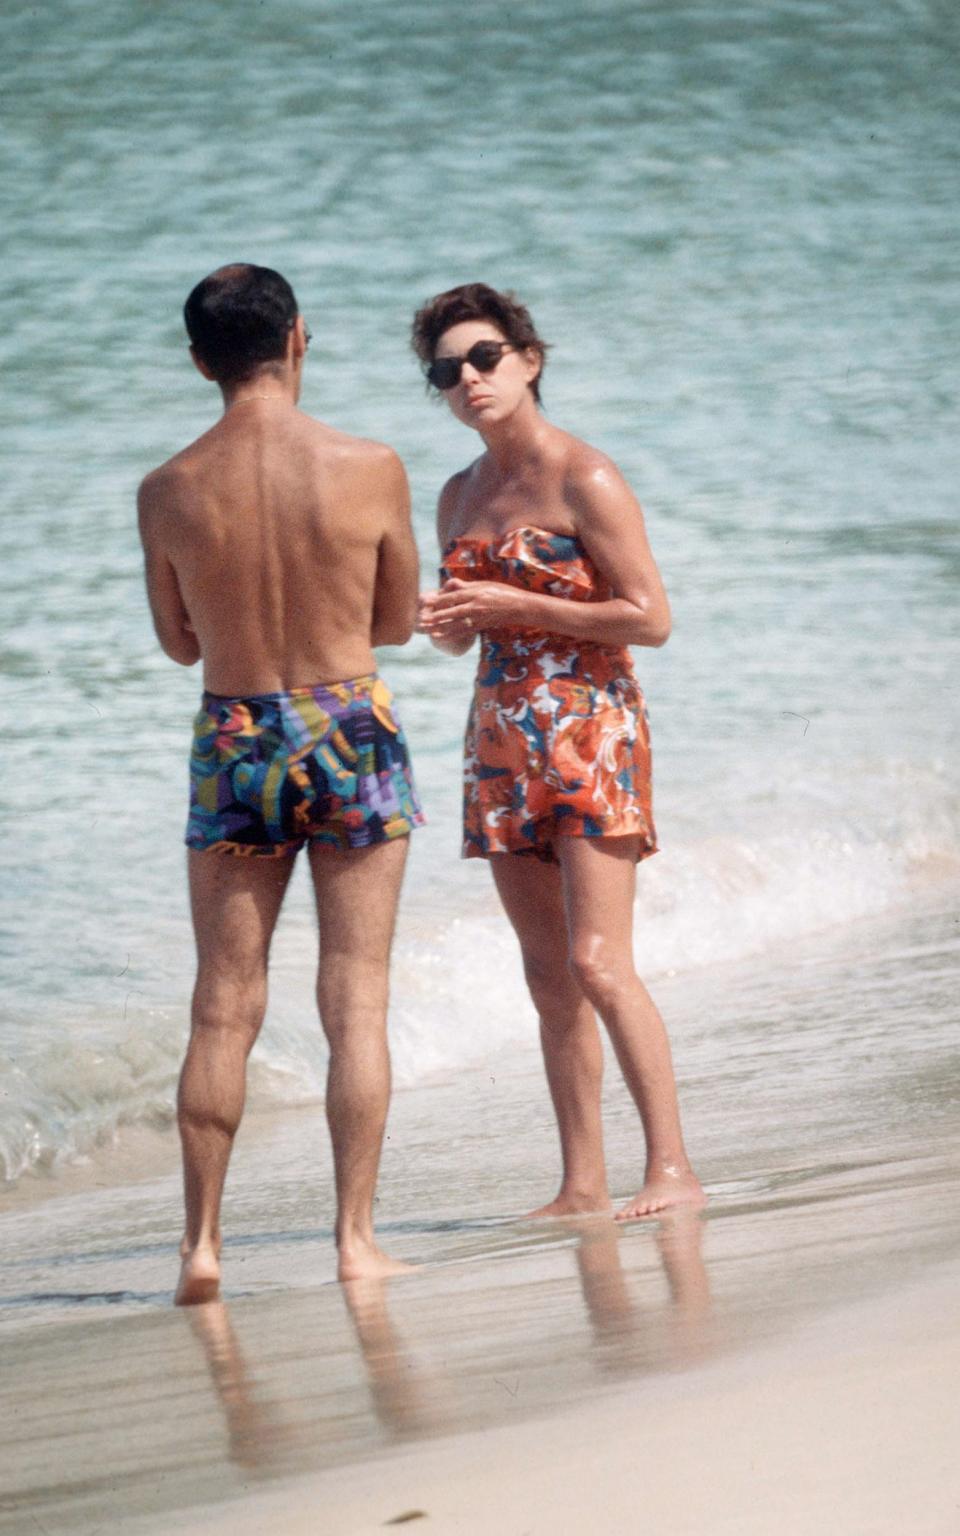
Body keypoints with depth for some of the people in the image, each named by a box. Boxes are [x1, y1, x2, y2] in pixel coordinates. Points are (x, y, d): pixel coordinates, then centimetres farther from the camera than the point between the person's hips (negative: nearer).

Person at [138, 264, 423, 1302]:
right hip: (352, 732, -1)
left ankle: (201, 1243, 8)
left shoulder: (168, 493, -6)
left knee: (223, 1009, 8)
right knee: (355, 999, 4)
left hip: (231, 746, 1)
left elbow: (180, 642, 8)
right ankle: (355, 1238, 3)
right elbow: (399, 622, 4)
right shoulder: (371, 471, -9)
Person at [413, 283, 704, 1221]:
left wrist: (512, 604, -15)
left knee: (598, 964, -15)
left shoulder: (585, 480, -8)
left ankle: (672, 1169, -12)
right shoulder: (461, 496, 13)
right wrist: (438, 620, -1)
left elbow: (650, 618, -13)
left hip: (589, 730, -7)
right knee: (549, 976, 6)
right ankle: (582, 1186, 8)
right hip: (502, 739, 7)